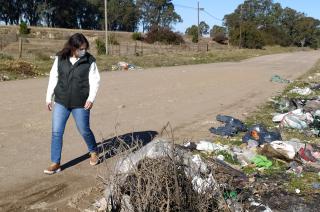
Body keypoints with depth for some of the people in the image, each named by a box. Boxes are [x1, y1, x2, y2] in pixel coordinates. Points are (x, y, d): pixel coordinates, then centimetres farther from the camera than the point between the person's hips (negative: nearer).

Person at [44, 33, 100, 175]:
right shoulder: (60, 58, -1)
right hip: (61, 102, 2)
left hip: (81, 104, -2)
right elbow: (53, 78, 6)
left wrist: (91, 98, -20)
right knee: (56, 132, 1)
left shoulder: (89, 61, -8)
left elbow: (95, 81, -7)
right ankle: (55, 163, 13)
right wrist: (49, 98, 7)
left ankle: (94, 152, 37)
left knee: (84, 130, 9)